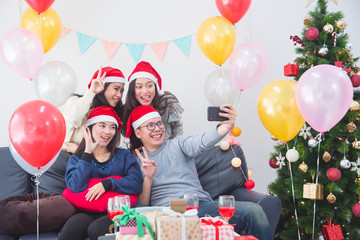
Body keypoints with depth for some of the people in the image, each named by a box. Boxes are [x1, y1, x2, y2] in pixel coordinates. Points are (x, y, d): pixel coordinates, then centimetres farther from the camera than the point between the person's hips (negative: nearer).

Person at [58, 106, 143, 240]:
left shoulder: (124, 156, 16)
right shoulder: (76, 159, 14)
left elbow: (137, 184, -1)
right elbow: (76, 187, -6)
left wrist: (107, 184, -15)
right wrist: (88, 152, -4)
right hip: (86, 212, 1)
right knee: (73, 226, -33)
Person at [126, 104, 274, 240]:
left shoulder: (177, 144, 18)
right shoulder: (136, 163, 18)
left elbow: (201, 143, -7)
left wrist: (225, 127, -27)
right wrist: (148, 178, -8)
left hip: (201, 205, 3)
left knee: (253, 211, -22)